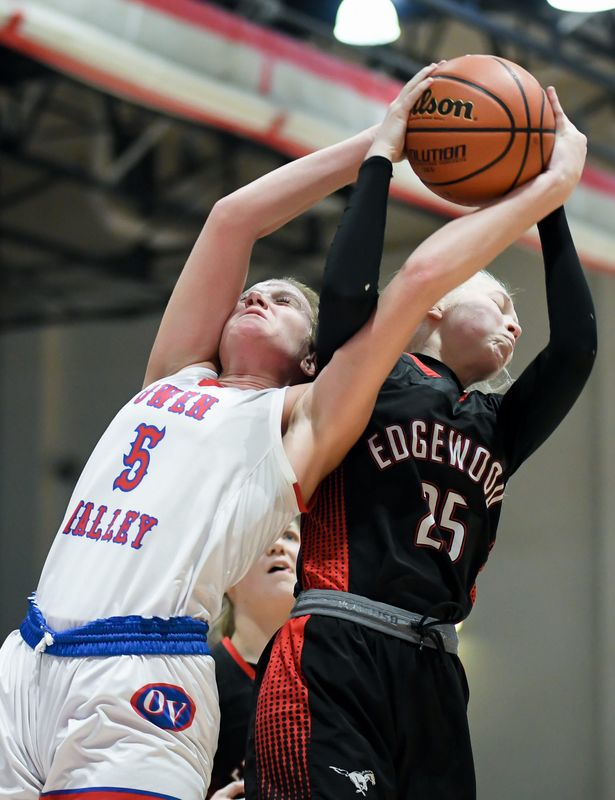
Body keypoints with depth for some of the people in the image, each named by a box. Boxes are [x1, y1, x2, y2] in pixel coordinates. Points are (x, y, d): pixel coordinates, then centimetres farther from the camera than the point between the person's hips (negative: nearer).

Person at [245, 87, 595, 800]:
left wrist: (553, 193, 14)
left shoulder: (497, 430, 24)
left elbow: (575, 347, 13)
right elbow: (346, 289, -10)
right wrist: (382, 151, -1)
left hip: (434, 677, 7)